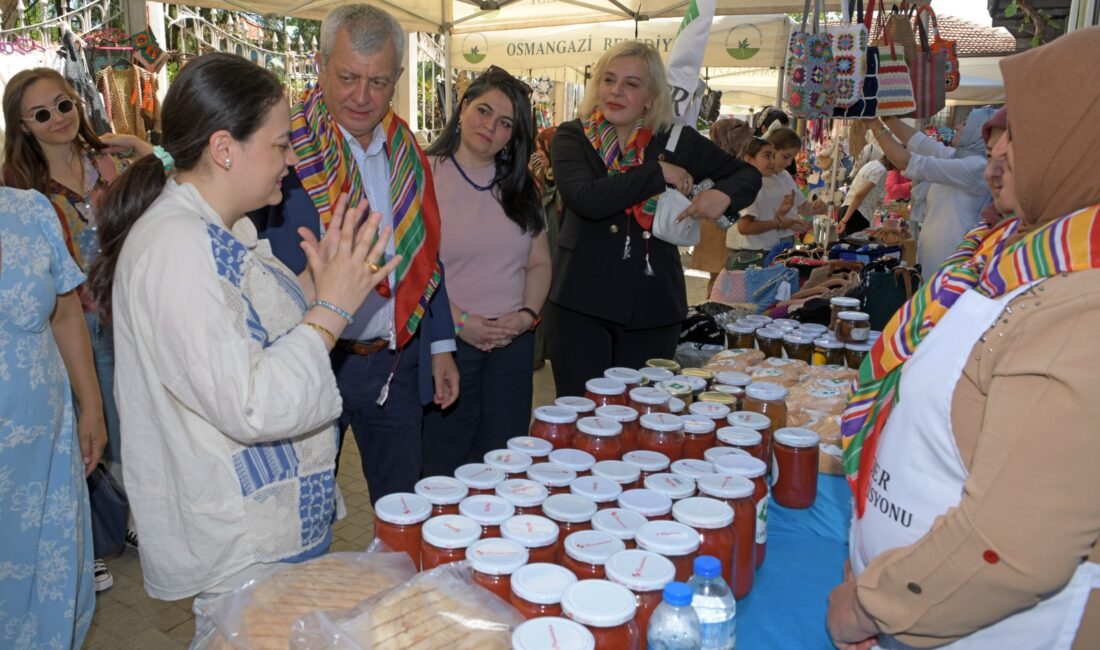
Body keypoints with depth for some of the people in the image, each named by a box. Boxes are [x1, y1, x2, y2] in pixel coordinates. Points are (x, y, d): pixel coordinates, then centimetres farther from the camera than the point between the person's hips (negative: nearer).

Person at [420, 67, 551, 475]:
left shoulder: (520, 186, 11)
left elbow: (539, 263, 12)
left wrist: (527, 314, -5)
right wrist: (458, 320, -17)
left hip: (514, 342, 5)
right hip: (445, 340, -4)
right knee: (444, 461, 7)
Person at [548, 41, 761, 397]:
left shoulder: (676, 140, 3)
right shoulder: (572, 137, -1)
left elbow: (747, 174, 13)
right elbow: (586, 199, -20)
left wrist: (723, 193, -9)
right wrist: (659, 173, -14)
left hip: (653, 305, 2)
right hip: (583, 302, -1)